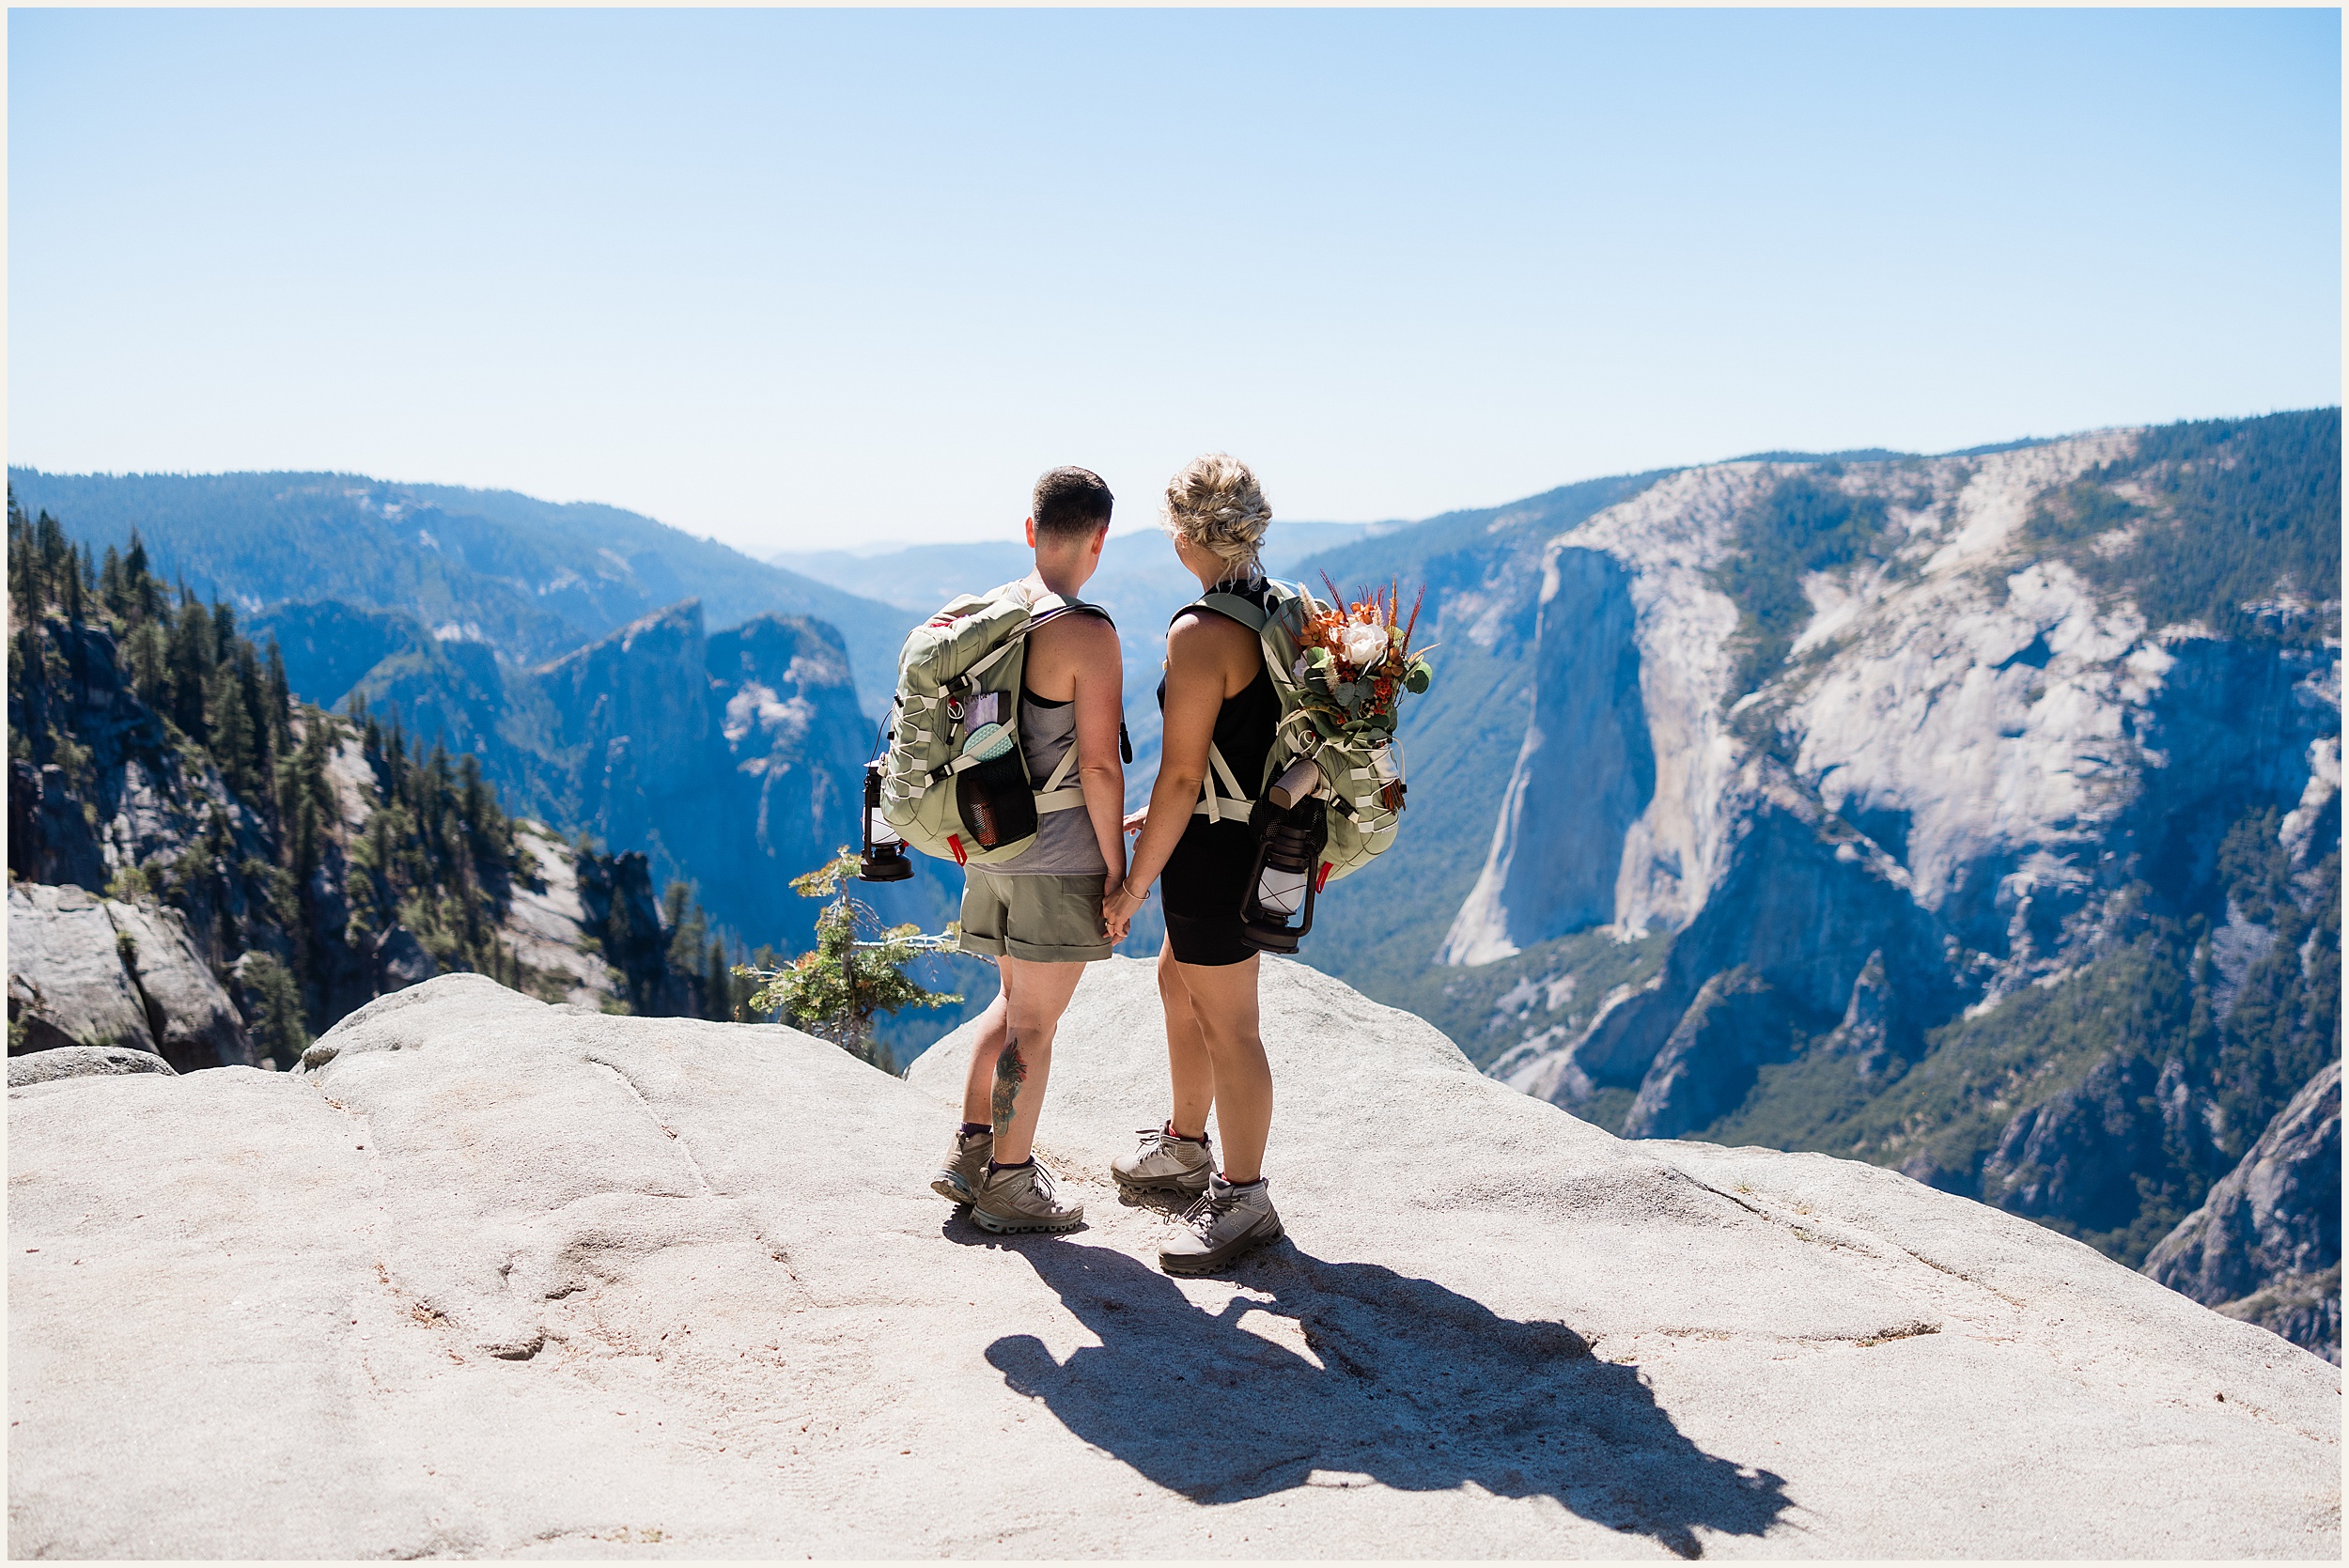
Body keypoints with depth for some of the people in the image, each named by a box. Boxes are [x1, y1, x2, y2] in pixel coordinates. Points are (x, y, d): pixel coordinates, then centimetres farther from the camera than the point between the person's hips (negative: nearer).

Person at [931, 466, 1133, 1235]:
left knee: (1015, 999, 23)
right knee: (1034, 1024, 6)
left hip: (991, 847, 7)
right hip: (1061, 860, -7)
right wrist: (1117, 869, -10)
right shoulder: (1088, 635, -17)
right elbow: (1099, 767, -18)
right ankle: (1009, 1184, 18)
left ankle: (971, 1150, 26)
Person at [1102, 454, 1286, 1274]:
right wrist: (1160, 814, 21)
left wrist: (1135, 881, -13)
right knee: (1178, 981, 26)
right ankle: (1185, 1146, 42)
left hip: (1216, 852, -10)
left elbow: (1181, 776, -22)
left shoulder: (1201, 636, -23)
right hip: (1260, 834, 10)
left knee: (1227, 1026, 3)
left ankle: (1242, 1200, 18)